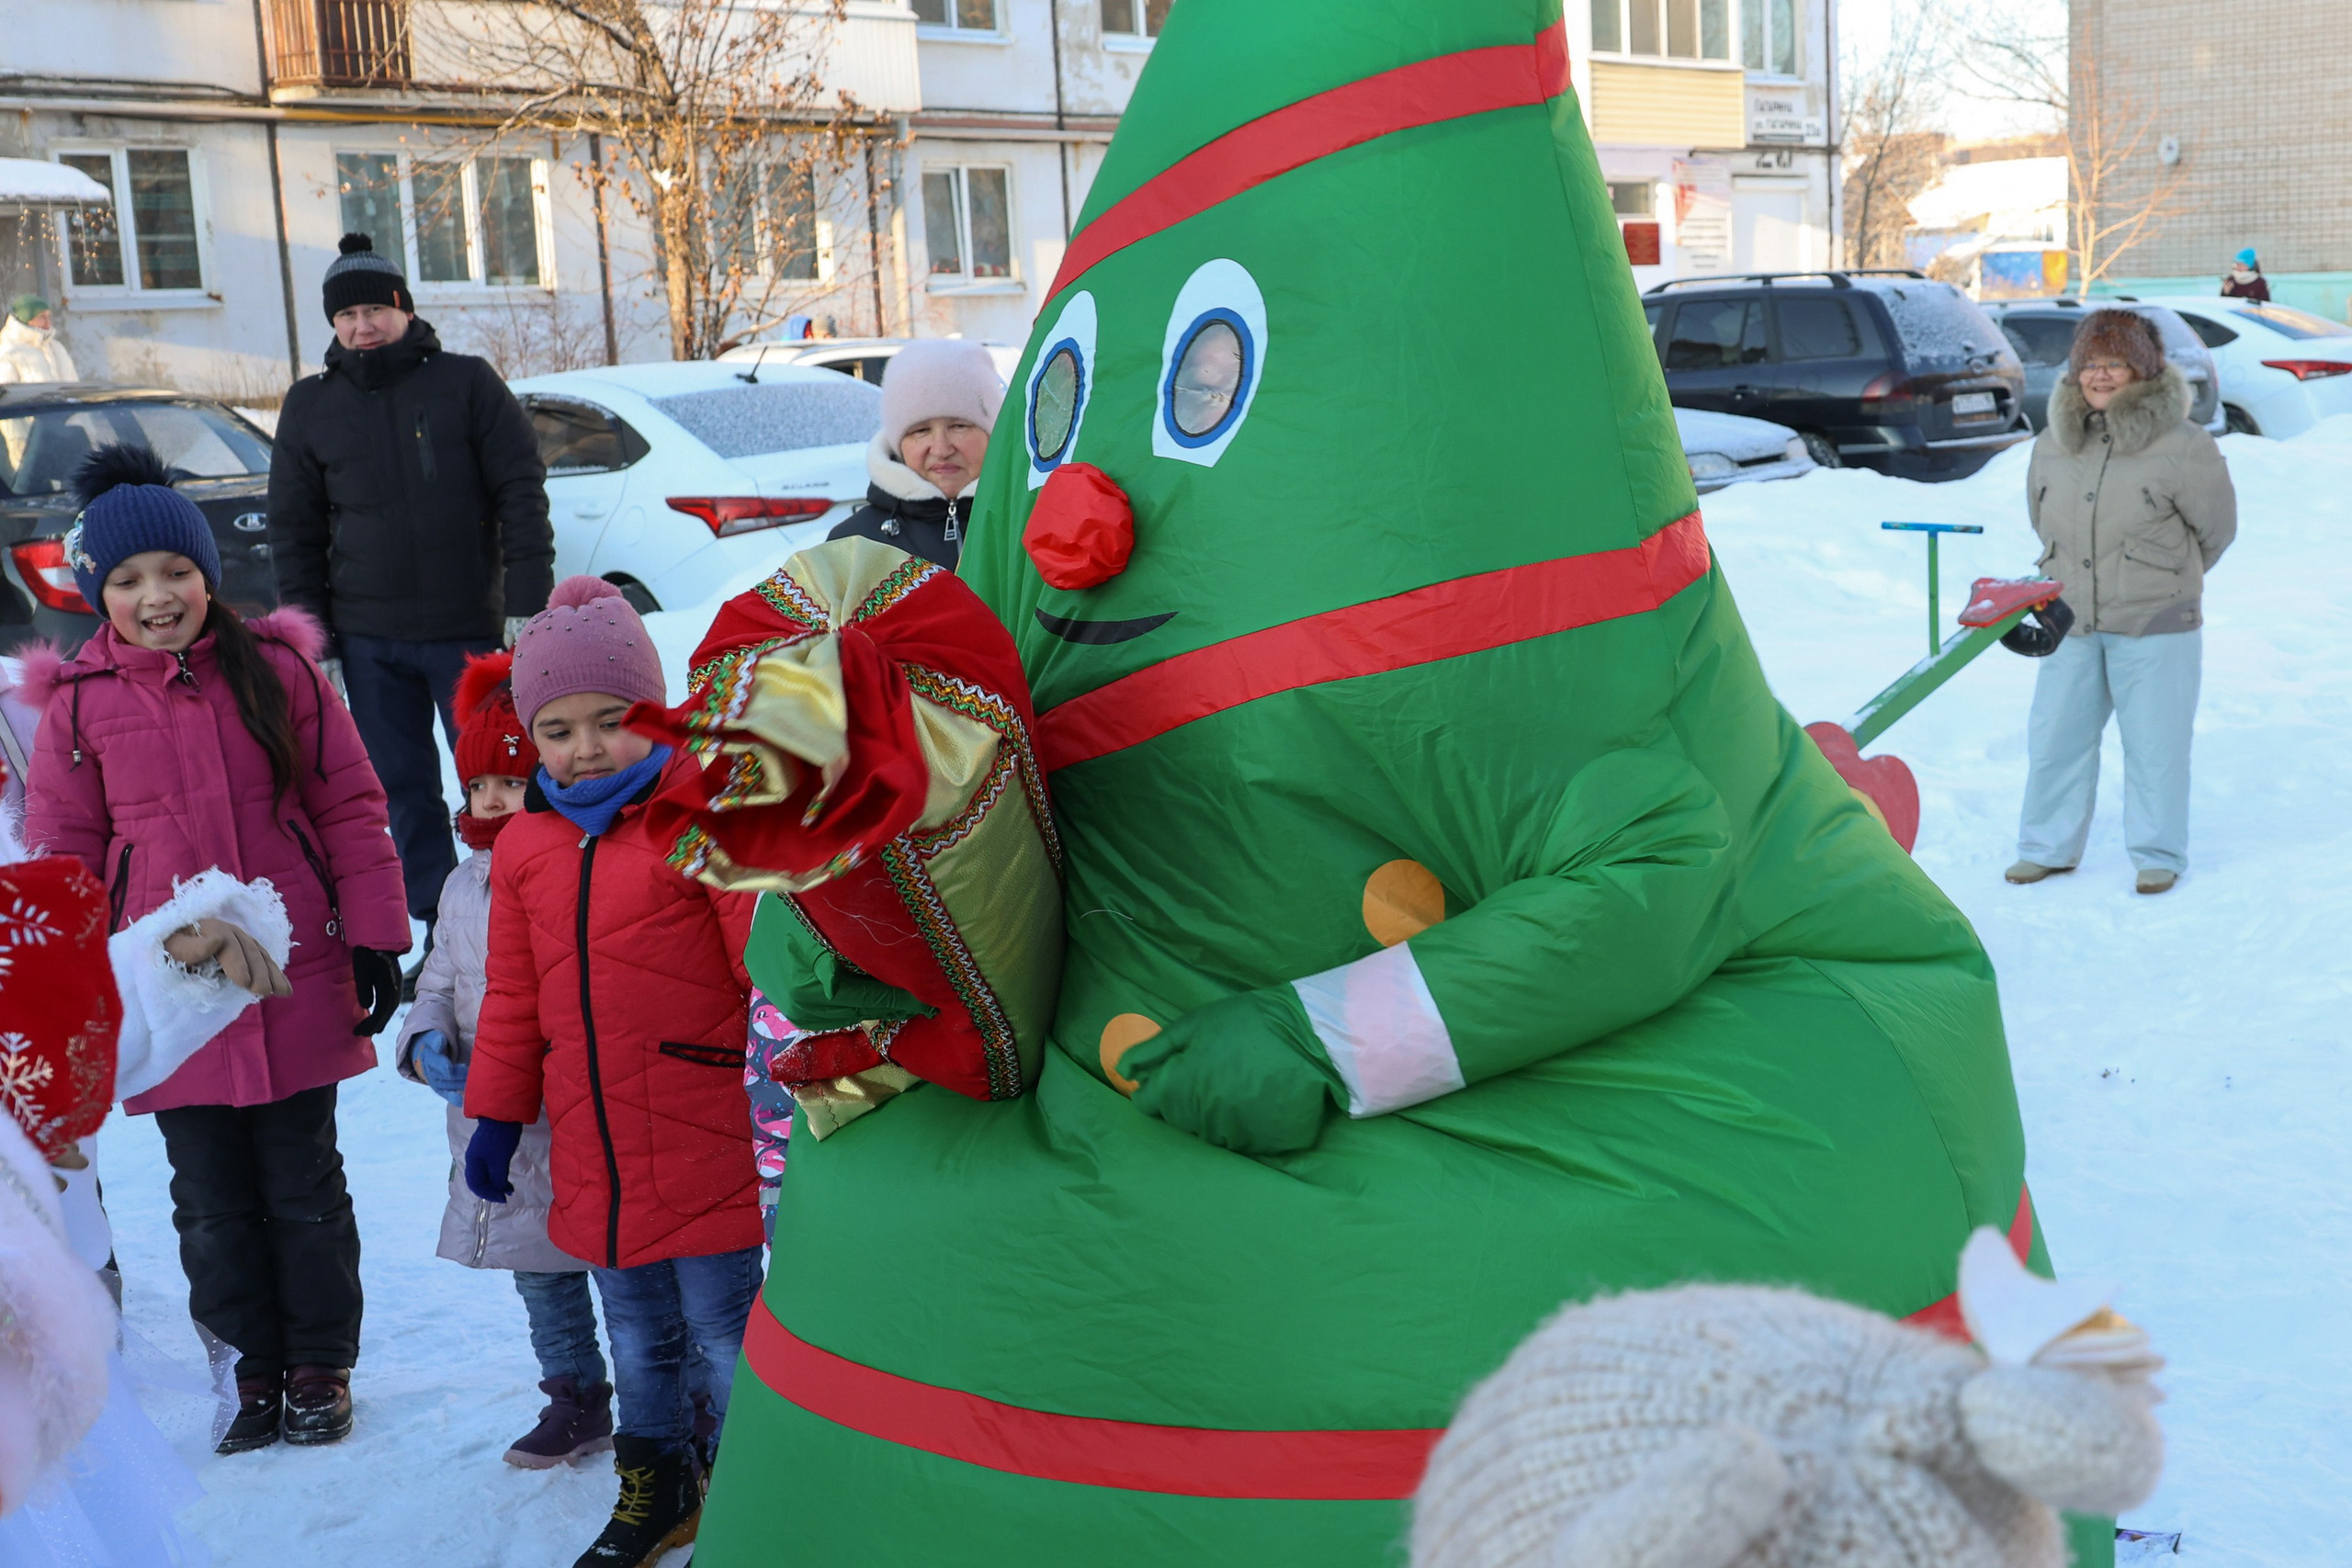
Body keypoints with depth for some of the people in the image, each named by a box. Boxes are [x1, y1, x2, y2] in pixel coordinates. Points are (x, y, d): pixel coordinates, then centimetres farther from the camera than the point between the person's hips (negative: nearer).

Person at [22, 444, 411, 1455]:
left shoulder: (277, 669, -3)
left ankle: (320, 1365, 27)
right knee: (210, 1200, 11)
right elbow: (61, 857, 5)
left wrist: (375, 940, 0)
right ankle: (253, 1369, 28)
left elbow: (351, 810, 1)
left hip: (297, 983, -1)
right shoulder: (79, 703, -1)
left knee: (304, 1184, 10)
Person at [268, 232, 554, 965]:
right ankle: (440, 932, 17)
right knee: (403, 790, 7)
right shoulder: (310, 406, 8)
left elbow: (521, 494, -2)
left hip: (469, 630, -3)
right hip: (368, 640, 3)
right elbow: (295, 530, 11)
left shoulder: (467, 383, 0)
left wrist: (526, 604, -10)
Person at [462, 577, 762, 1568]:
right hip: (594, 1152, 6)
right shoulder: (524, 846, 8)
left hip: (704, 1144, -5)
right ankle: (654, 1485, 39)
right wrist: (496, 1114, 16)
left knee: (724, 1329, 5)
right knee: (637, 1336, 21)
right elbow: (514, 994, 15)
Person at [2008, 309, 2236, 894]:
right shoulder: (2051, 445, 3)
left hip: (2154, 627, -4)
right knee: (2055, 737, 11)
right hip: (2071, 624, 5)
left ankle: (2158, 856, 19)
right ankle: (2048, 848, 26)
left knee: (2154, 745, 3)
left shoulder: (2180, 445, -11)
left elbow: (2217, 528, 1)